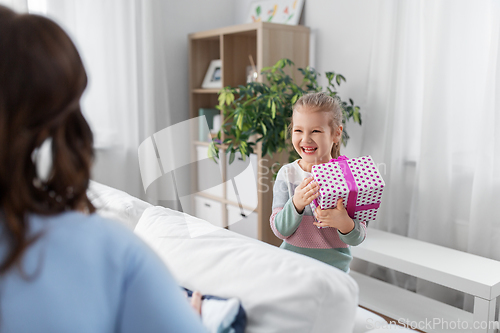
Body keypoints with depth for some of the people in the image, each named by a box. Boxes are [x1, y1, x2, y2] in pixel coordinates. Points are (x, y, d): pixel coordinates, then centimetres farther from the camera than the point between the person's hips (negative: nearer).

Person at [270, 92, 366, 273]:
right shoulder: (287, 174, -6)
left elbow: (358, 238, -9)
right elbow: (279, 230, -10)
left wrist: (344, 223, -31)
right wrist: (296, 204, -27)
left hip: (334, 266, 0)